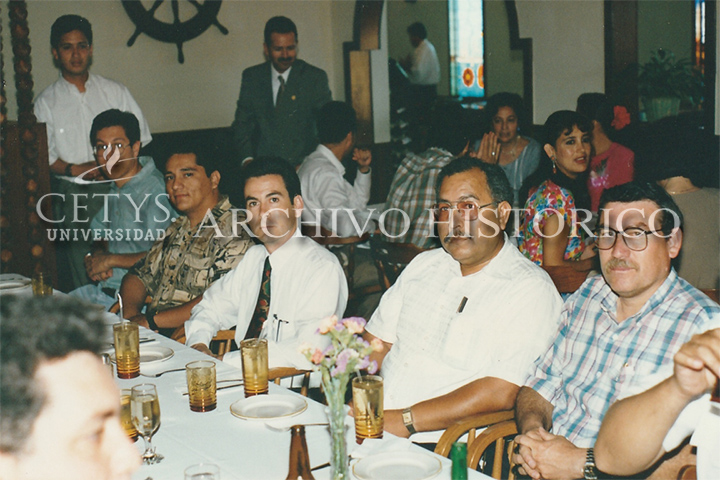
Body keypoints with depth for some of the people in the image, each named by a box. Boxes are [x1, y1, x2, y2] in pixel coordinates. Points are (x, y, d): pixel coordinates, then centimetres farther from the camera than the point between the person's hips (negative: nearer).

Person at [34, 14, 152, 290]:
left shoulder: (114, 92, 13)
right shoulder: (46, 102, 9)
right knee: (83, 282, -6)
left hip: (116, 189, 1)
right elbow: (43, 157, 4)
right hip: (72, 195, -1)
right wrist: (78, 169, -12)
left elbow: (140, 138, 11)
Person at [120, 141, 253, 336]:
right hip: (152, 335, 8)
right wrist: (131, 314, -2)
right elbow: (140, 274, 21)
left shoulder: (234, 230, -11)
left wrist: (150, 320, -18)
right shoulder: (177, 228, 18)